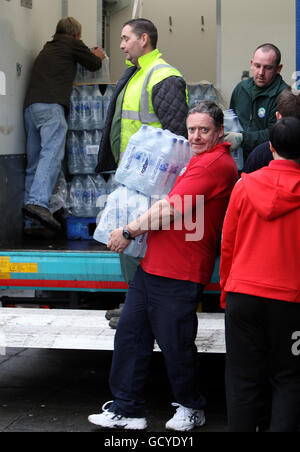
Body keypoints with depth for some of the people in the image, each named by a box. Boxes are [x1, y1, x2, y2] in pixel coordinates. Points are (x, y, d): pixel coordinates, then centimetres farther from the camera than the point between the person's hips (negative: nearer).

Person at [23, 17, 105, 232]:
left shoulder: (48, 47, 30)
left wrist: (90, 56, 52)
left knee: (34, 161, 8)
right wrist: (98, 56, 44)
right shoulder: (73, 44, 11)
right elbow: (94, 65, 21)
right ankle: (39, 201, -35)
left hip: (30, 105, 8)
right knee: (52, 153, -19)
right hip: (50, 105, -8)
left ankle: (29, 202, 3)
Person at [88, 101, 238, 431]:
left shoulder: (216, 163, -14)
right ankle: (127, 410, 17)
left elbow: (171, 209, -17)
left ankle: (191, 409, 24)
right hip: (152, 265, 10)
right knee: (129, 333, 9)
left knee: (175, 344, 2)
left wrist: (129, 232, -8)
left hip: (178, 274, -10)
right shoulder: (199, 160, 18)